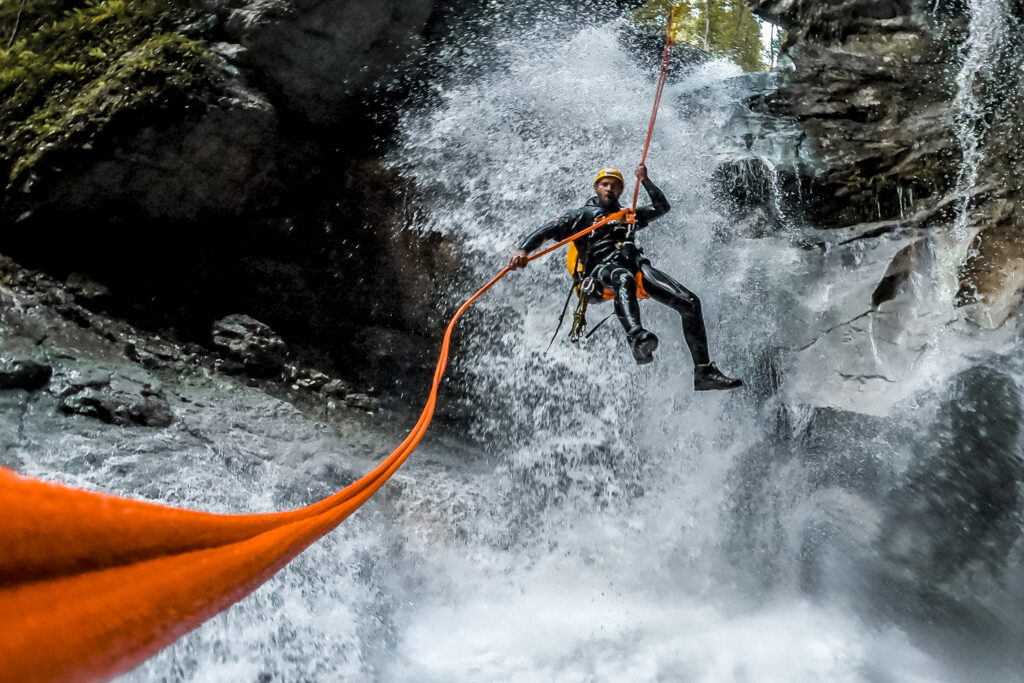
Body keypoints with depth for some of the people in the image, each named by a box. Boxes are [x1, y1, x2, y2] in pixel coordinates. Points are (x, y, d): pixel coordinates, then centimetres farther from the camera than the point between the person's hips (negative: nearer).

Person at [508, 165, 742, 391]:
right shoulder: (583, 214, 20)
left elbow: (662, 207, 41)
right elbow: (548, 230, 6)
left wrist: (645, 180, 31)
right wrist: (523, 249, -12)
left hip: (637, 265, 5)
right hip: (602, 268, -5)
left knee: (690, 303, -11)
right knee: (623, 279, -45)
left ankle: (704, 372, -9)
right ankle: (637, 338, -69)